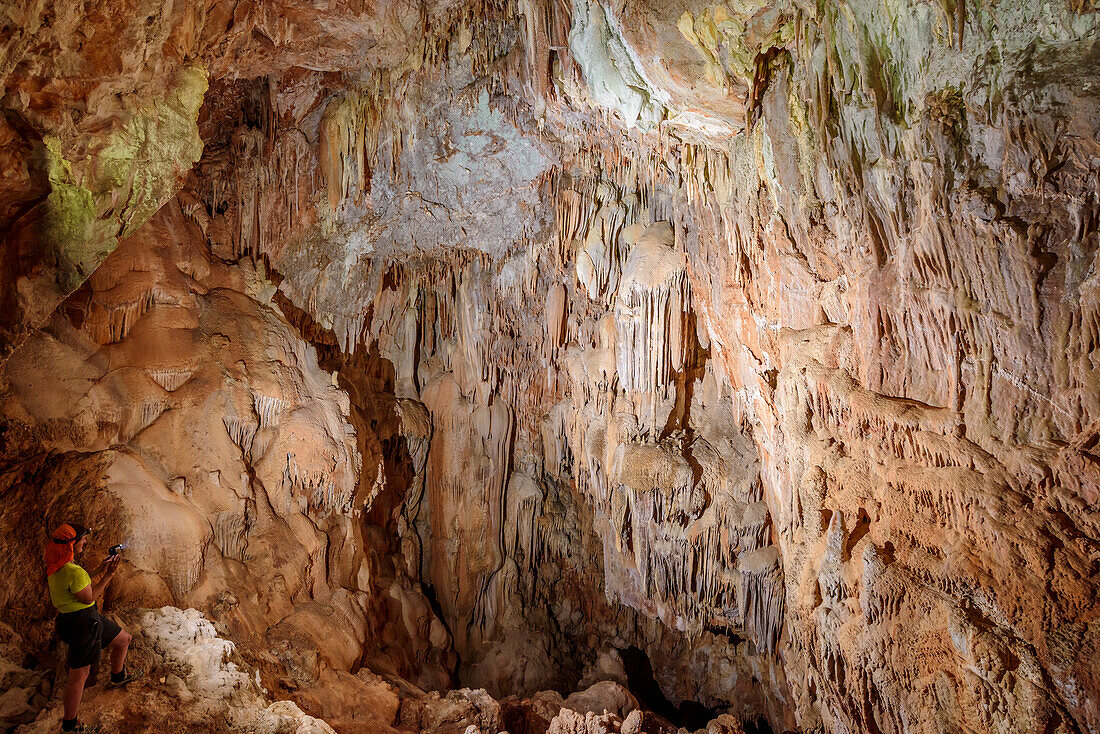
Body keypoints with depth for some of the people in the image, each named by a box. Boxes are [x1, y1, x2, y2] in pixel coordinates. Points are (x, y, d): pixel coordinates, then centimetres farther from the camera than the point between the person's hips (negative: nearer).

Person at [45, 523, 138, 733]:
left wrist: (101, 569, 14)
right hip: (80, 623, -10)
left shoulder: (57, 565, 3)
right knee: (79, 674, 2)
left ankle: (118, 677, 49)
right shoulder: (73, 572, -29)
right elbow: (88, 597, -18)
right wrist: (108, 574, -13)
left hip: (88, 617, 10)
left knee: (124, 639, 24)